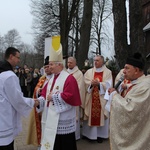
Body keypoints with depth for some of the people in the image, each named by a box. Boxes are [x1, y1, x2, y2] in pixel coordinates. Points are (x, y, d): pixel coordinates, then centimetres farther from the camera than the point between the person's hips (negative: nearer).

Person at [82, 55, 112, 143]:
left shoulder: (108, 72, 2)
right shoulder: (89, 71, 8)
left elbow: (108, 84, -8)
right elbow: (85, 82, -1)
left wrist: (98, 83, -21)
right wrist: (91, 83, -19)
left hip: (102, 97, -2)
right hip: (91, 97, 2)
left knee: (101, 115, 4)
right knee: (90, 115, 6)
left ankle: (100, 134, 17)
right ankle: (89, 133, 21)